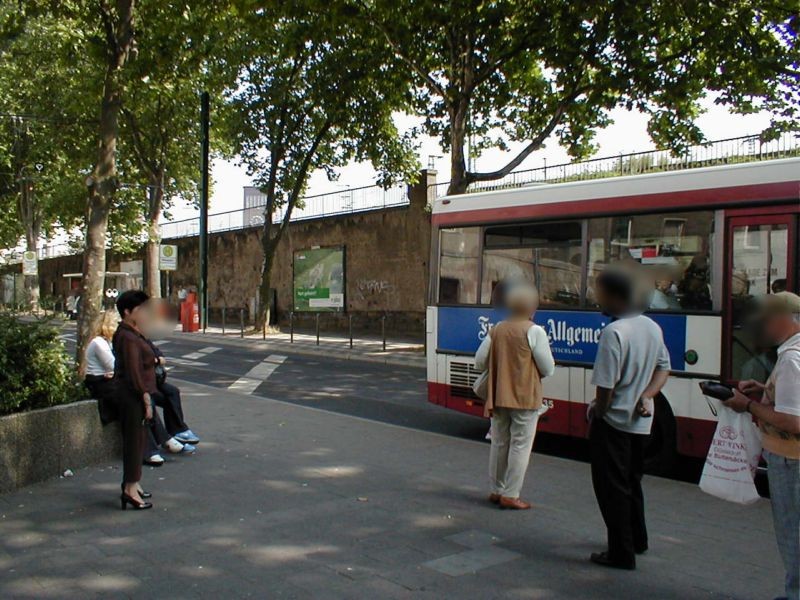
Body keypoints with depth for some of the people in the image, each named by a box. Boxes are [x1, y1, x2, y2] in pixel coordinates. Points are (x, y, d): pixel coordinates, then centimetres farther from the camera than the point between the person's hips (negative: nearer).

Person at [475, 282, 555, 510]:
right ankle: (510, 495, 4)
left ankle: (497, 490, 25)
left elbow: (480, 362, 4)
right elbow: (548, 369, -9)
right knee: (520, 446, 2)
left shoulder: (496, 330, 3)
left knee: (499, 443, 15)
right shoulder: (534, 331, -12)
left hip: (498, 397, 5)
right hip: (525, 398, -5)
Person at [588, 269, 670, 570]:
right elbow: (664, 368, 14)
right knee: (632, 482, 24)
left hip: (613, 422, -8)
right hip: (641, 422, 8)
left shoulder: (613, 332, -23)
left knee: (612, 488, 4)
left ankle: (622, 553, 11)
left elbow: (606, 385, -24)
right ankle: (637, 540, 37)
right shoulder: (653, 328, 4)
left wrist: (596, 412, -8)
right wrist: (647, 395, 4)